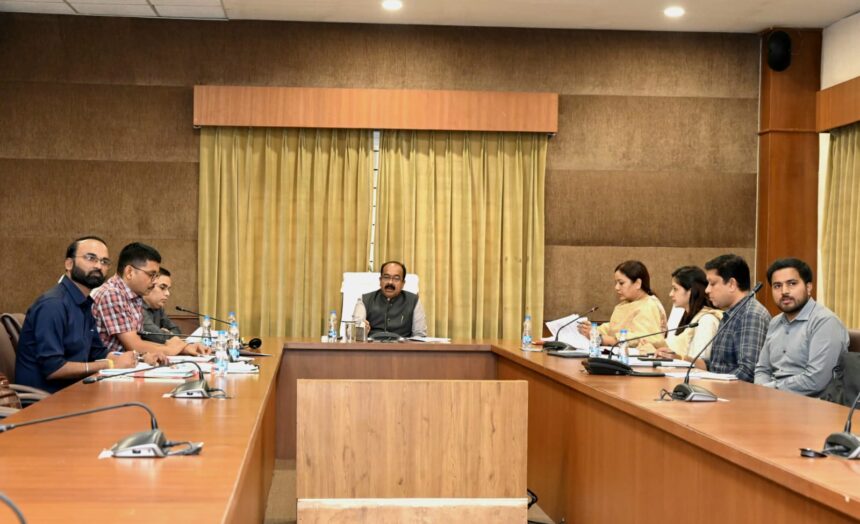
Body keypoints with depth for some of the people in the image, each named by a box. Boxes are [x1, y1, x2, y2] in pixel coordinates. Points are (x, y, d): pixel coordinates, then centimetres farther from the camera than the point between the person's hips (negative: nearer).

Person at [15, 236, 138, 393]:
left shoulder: (84, 304, 10)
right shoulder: (53, 304, -17)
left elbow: (97, 352, 19)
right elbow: (52, 368, -23)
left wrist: (121, 358, -2)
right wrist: (110, 365, -16)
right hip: (43, 399, -8)